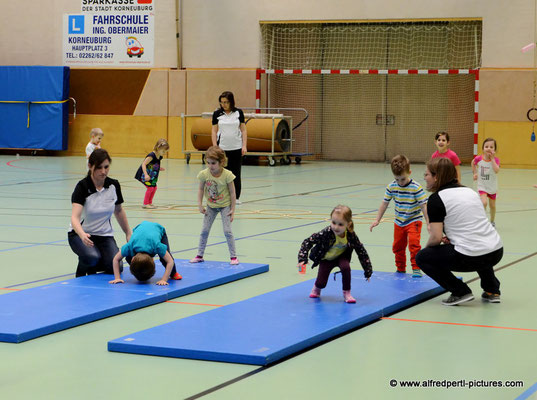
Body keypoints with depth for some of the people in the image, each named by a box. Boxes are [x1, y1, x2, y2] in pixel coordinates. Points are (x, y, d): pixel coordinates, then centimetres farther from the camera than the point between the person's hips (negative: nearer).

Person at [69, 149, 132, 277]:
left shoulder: (114, 185, -6)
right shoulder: (83, 186, -20)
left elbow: (119, 211, 12)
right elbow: (75, 217, -32)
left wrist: (129, 234, 15)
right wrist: (82, 235, -51)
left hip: (104, 235, 4)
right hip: (81, 234, -4)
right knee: (92, 257, -35)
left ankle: (92, 269, 15)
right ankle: (80, 274, 1)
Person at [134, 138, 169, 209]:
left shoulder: (159, 157, 2)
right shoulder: (151, 156, -26)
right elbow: (143, 164, -29)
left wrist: (159, 168, 3)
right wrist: (146, 175, -37)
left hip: (151, 175, 9)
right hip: (144, 175, -9)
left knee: (154, 187, 11)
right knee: (150, 187, -14)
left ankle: (150, 203, 24)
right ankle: (145, 204, -6)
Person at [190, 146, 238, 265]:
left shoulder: (227, 175, -22)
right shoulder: (204, 174, -15)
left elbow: (232, 192, -13)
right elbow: (201, 189, 0)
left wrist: (232, 209, -11)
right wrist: (200, 205, -3)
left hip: (225, 205, -3)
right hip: (211, 206, 3)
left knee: (227, 231, -7)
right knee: (204, 230, 5)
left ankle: (233, 256, 2)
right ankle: (199, 255, 16)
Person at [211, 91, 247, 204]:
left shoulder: (238, 113, 2)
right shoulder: (217, 114, 2)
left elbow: (243, 130, 4)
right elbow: (214, 131, 4)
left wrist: (244, 146, -4)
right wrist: (215, 147, -3)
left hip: (236, 148, 0)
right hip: (222, 148, 0)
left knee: (236, 173, 3)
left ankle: (236, 197, 11)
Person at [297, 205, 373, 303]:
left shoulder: (351, 236, -28)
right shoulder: (326, 233, -35)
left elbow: (361, 252, -15)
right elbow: (308, 242, -28)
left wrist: (368, 271, -9)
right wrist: (302, 259, -39)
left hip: (341, 257, 1)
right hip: (326, 258, -1)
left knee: (345, 267, -31)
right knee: (321, 283, -7)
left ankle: (346, 293, -9)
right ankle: (316, 288, 33)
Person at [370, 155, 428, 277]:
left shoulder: (416, 188, -20)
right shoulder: (392, 187, -8)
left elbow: (424, 205, -18)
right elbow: (385, 203, 3)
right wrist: (377, 220, 3)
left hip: (413, 221, -5)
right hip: (399, 223, 5)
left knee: (414, 242, -23)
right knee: (398, 246, 12)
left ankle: (416, 268, -13)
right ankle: (400, 269, 31)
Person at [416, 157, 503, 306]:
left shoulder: (436, 199, -5)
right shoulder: (469, 190, 17)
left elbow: (436, 238, -10)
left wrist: (427, 246, 11)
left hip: (470, 258, -8)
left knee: (422, 257, 10)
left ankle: (460, 292, 4)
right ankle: (492, 291, 29)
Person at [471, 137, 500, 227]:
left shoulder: (495, 160, -14)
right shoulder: (479, 158, -12)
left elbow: (496, 171, -32)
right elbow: (473, 163, 13)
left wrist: (492, 158, -29)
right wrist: (475, 173, 6)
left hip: (492, 187, 1)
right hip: (482, 186, -1)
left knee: (492, 205, 15)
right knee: (484, 202, -24)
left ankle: (492, 221, 38)